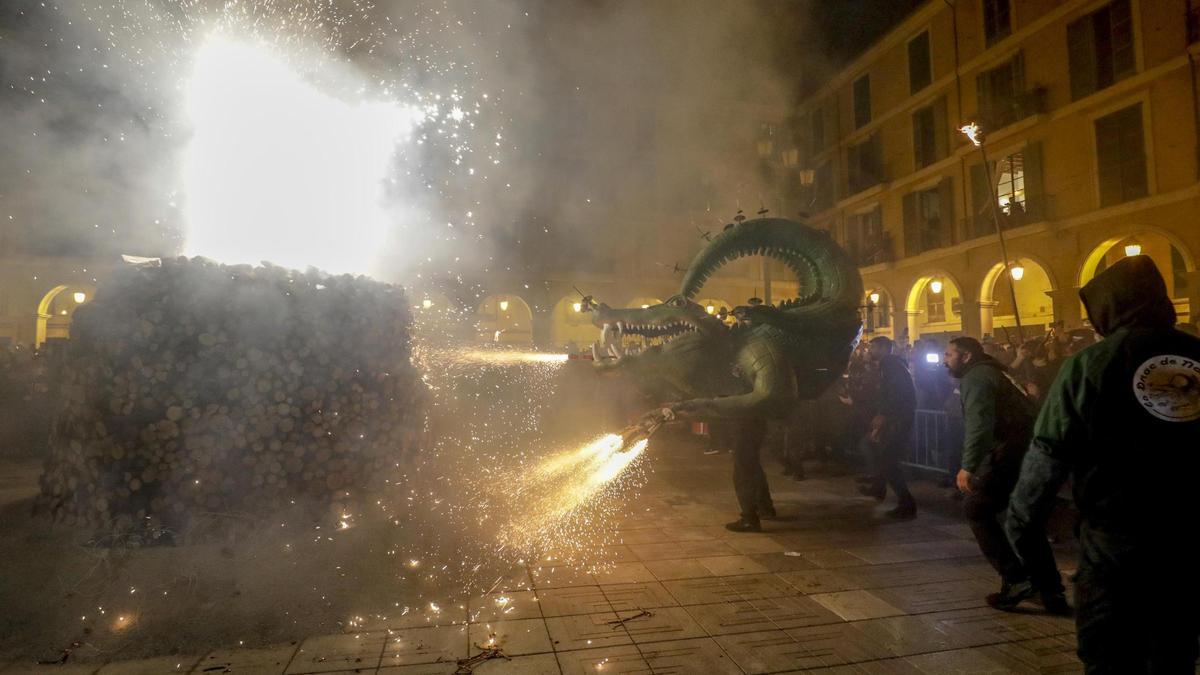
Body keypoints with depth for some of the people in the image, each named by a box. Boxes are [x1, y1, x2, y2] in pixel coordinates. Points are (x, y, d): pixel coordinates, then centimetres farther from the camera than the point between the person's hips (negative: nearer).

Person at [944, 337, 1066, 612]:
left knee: (976, 508, 3)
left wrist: (968, 467, -27)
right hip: (1033, 450, 10)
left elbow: (979, 425, -21)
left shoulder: (976, 377, -6)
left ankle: (1015, 578, 1)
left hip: (1012, 452, -10)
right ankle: (1051, 591, 21)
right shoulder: (992, 373, 24)